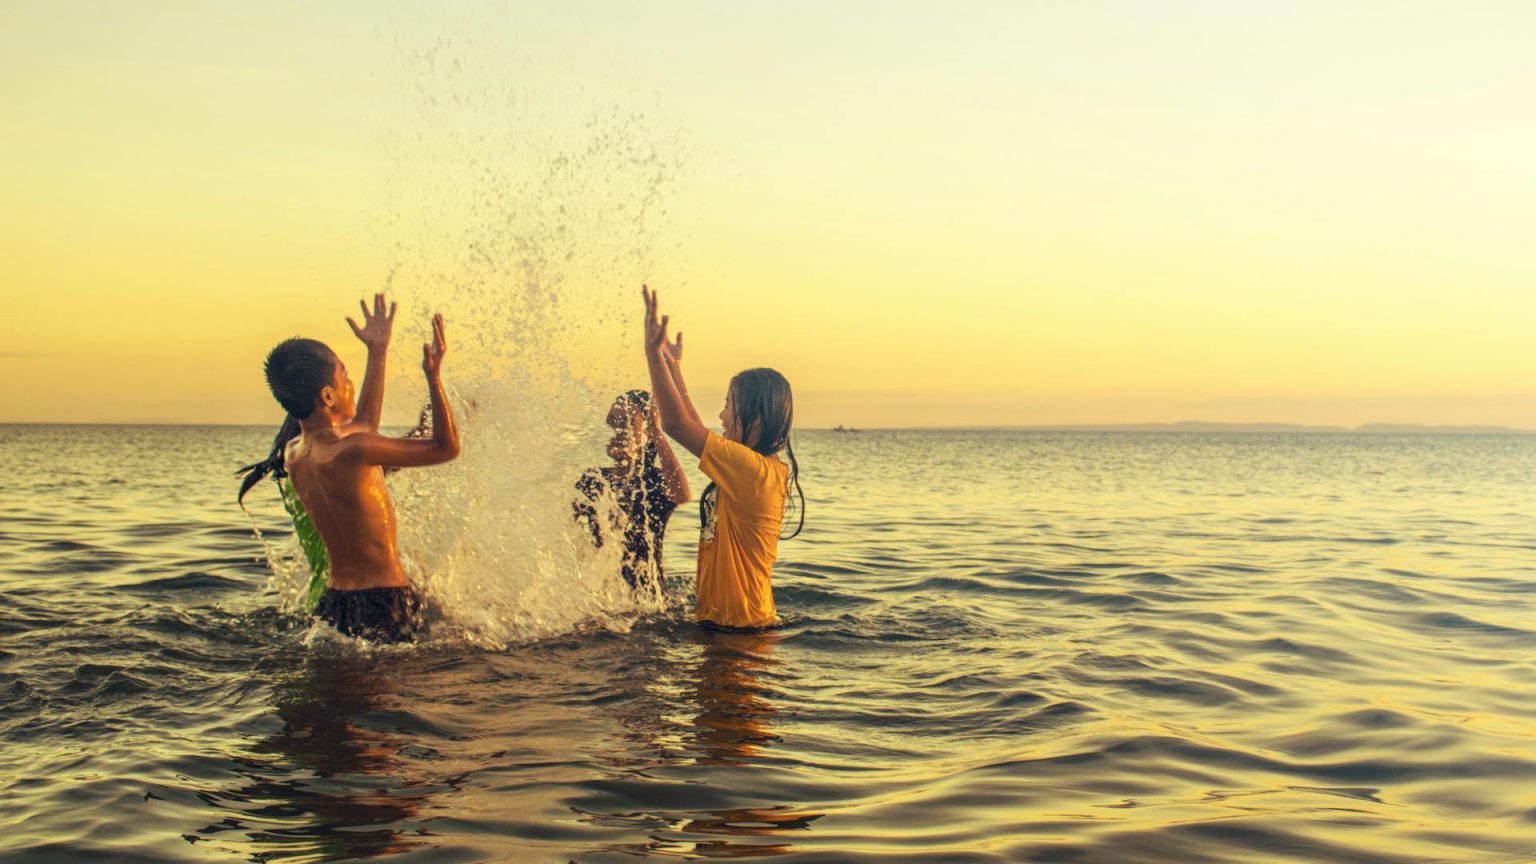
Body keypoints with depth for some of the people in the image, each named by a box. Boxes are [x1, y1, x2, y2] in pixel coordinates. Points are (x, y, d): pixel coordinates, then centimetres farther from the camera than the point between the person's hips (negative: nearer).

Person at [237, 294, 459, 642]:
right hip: (385, 605, -8)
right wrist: (433, 376, -15)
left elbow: (362, 426, 22)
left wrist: (378, 353, 25)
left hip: (334, 604, 8)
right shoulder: (349, 453, -22)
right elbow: (446, 448, -16)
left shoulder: (293, 454, 4)